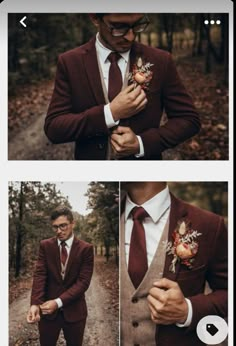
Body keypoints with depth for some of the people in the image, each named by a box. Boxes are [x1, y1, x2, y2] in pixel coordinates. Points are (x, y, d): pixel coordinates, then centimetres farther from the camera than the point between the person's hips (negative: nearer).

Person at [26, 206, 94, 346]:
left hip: (74, 310, -1)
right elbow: (40, 274, -7)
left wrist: (58, 302, -22)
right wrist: (35, 303, -23)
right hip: (48, 308, 1)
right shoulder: (45, 245, 1)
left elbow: (83, 281, -11)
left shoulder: (86, 249, -6)